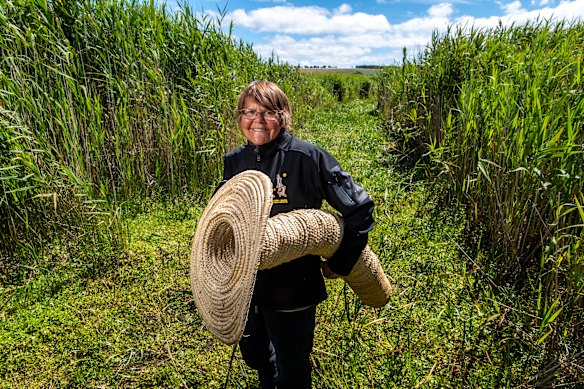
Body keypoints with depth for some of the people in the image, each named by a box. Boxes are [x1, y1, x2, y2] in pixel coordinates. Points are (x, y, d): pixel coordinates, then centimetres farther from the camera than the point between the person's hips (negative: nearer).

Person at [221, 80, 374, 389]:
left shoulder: (308, 157, -18)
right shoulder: (234, 161, -1)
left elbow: (359, 208, -14)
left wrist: (340, 264, -10)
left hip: (292, 289, -5)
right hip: (245, 286, 6)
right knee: (253, 355, 29)